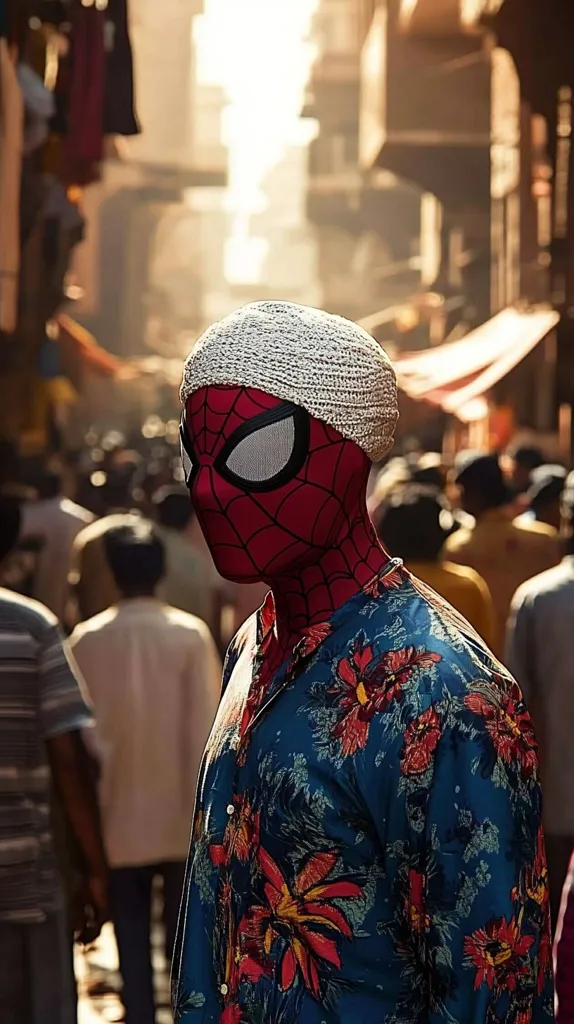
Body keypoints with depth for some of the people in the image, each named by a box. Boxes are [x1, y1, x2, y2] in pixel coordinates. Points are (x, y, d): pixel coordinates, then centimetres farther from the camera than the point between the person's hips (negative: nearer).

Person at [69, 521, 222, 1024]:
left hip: (119, 818, 0)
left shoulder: (86, 639, -4)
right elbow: (204, 732, -9)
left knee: (133, 944, 9)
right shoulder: (191, 634, -8)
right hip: (180, 817, 0)